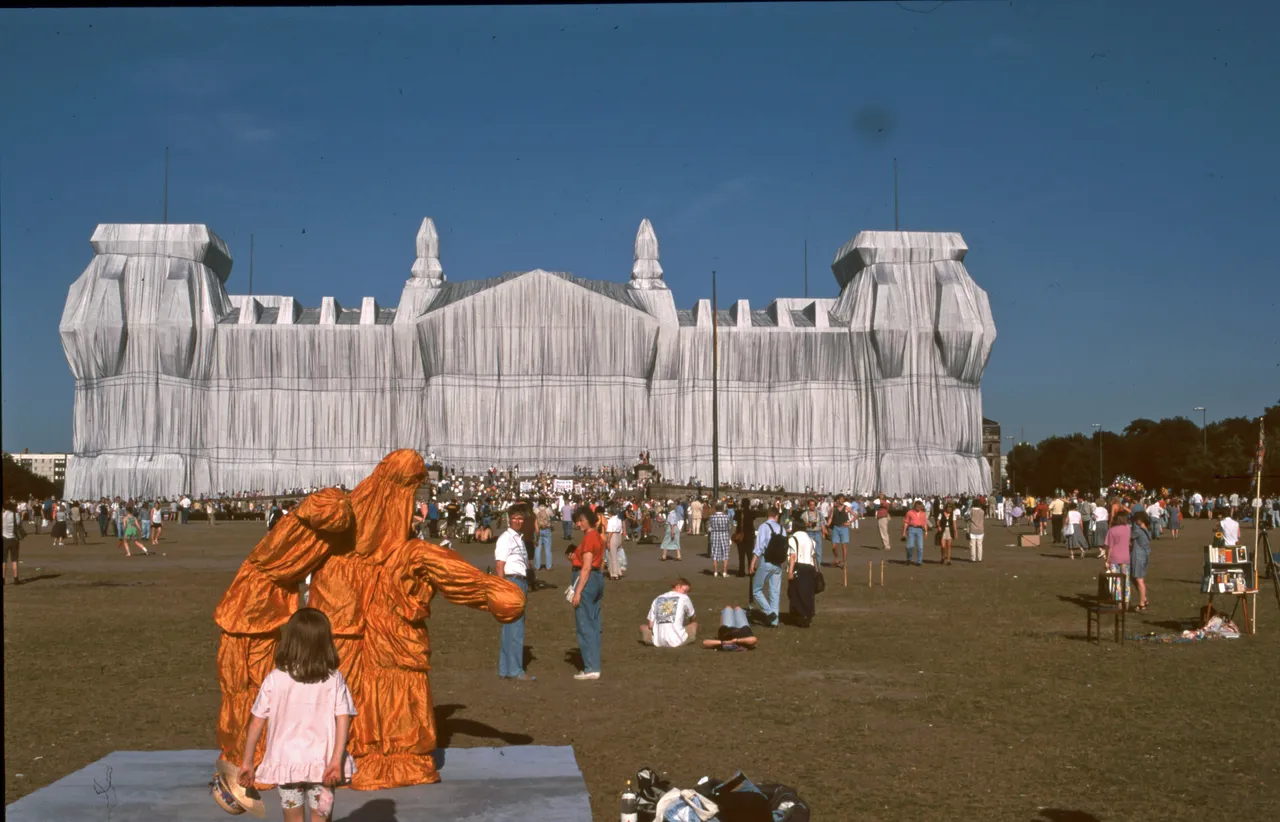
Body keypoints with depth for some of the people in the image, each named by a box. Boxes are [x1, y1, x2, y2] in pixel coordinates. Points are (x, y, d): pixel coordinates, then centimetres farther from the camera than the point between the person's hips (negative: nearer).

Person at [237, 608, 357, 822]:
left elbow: (256, 723, -3)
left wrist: (247, 762, 4)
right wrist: (337, 760, -14)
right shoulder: (334, 679, -4)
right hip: (321, 763, -1)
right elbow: (343, 719, -12)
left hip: (286, 762, 1)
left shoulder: (275, 679, -5)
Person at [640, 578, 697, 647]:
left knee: (643, 627, 29)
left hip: (657, 642, 1)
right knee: (694, 624, 25)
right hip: (677, 641, -1)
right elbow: (692, 616, 25)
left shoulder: (657, 599, 16)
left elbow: (650, 625, 11)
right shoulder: (684, 598, 8)